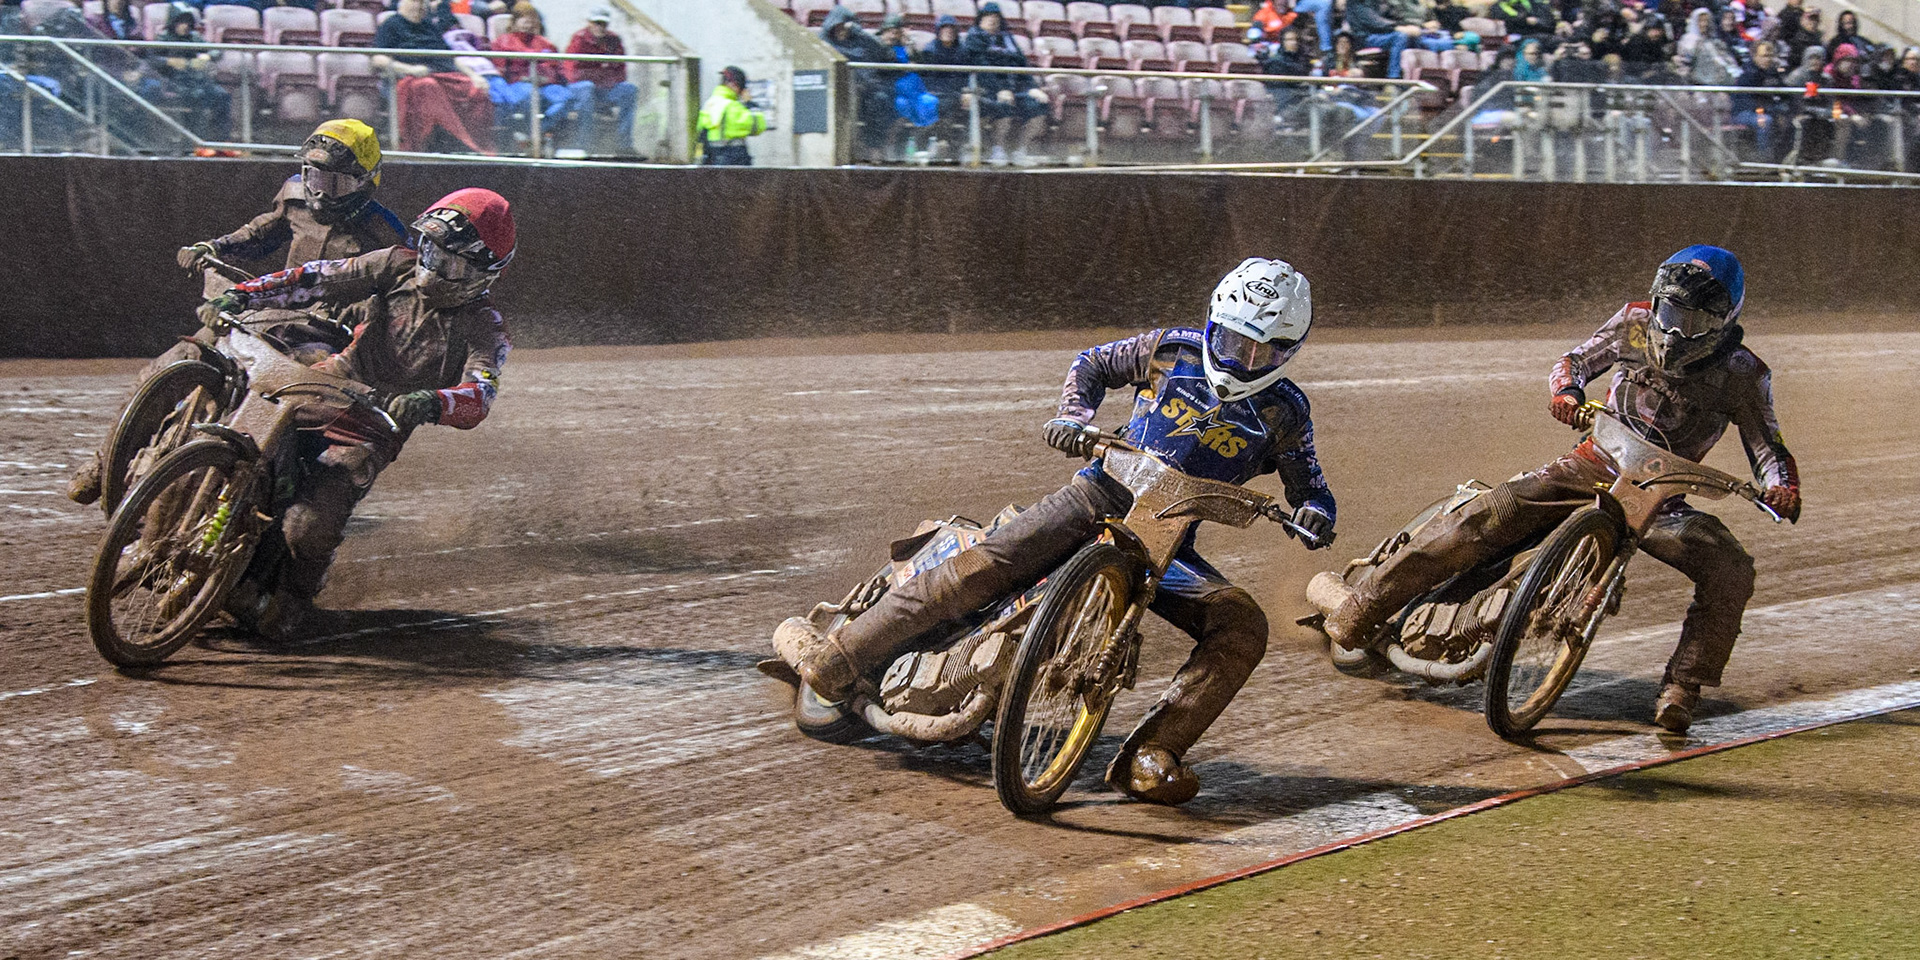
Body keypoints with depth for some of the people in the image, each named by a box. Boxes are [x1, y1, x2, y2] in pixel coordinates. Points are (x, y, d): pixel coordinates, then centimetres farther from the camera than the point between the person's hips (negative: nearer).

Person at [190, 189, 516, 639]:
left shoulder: (484, 329, -6)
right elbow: (320, 277, 2)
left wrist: (430, 403, -45)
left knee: (309, 526, -24)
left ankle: (292, 601, 6)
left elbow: (480, 396, -23)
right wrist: (240, 295, -8)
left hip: (372, 430, -4)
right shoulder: (398, 266, 5)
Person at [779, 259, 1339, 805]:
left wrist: (1315, 514, -20)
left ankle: (1146, 757, -29)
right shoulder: (1173, 350, 1)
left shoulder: (1283, 412, 1)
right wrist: (1072, 415, -5)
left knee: (1243, 629, -24)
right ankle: (834, 662, -15)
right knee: (984, 567, -21)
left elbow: (1309, 487, 4)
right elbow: (1094, 365, 15)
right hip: (1101, 495, -1)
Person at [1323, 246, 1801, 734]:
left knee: (1731, 570, -24)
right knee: (1486, 516, -19)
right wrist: (1566, 389, -18)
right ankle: (1363, 608, -13)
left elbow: (1766, 445, -4)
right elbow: (1578, 359, 6)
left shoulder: (1742, 374, -6)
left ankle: (1681, 688, -12)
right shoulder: (1636, 321, -2)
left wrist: (1782, 485, -26)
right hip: (1592, 466, 0)